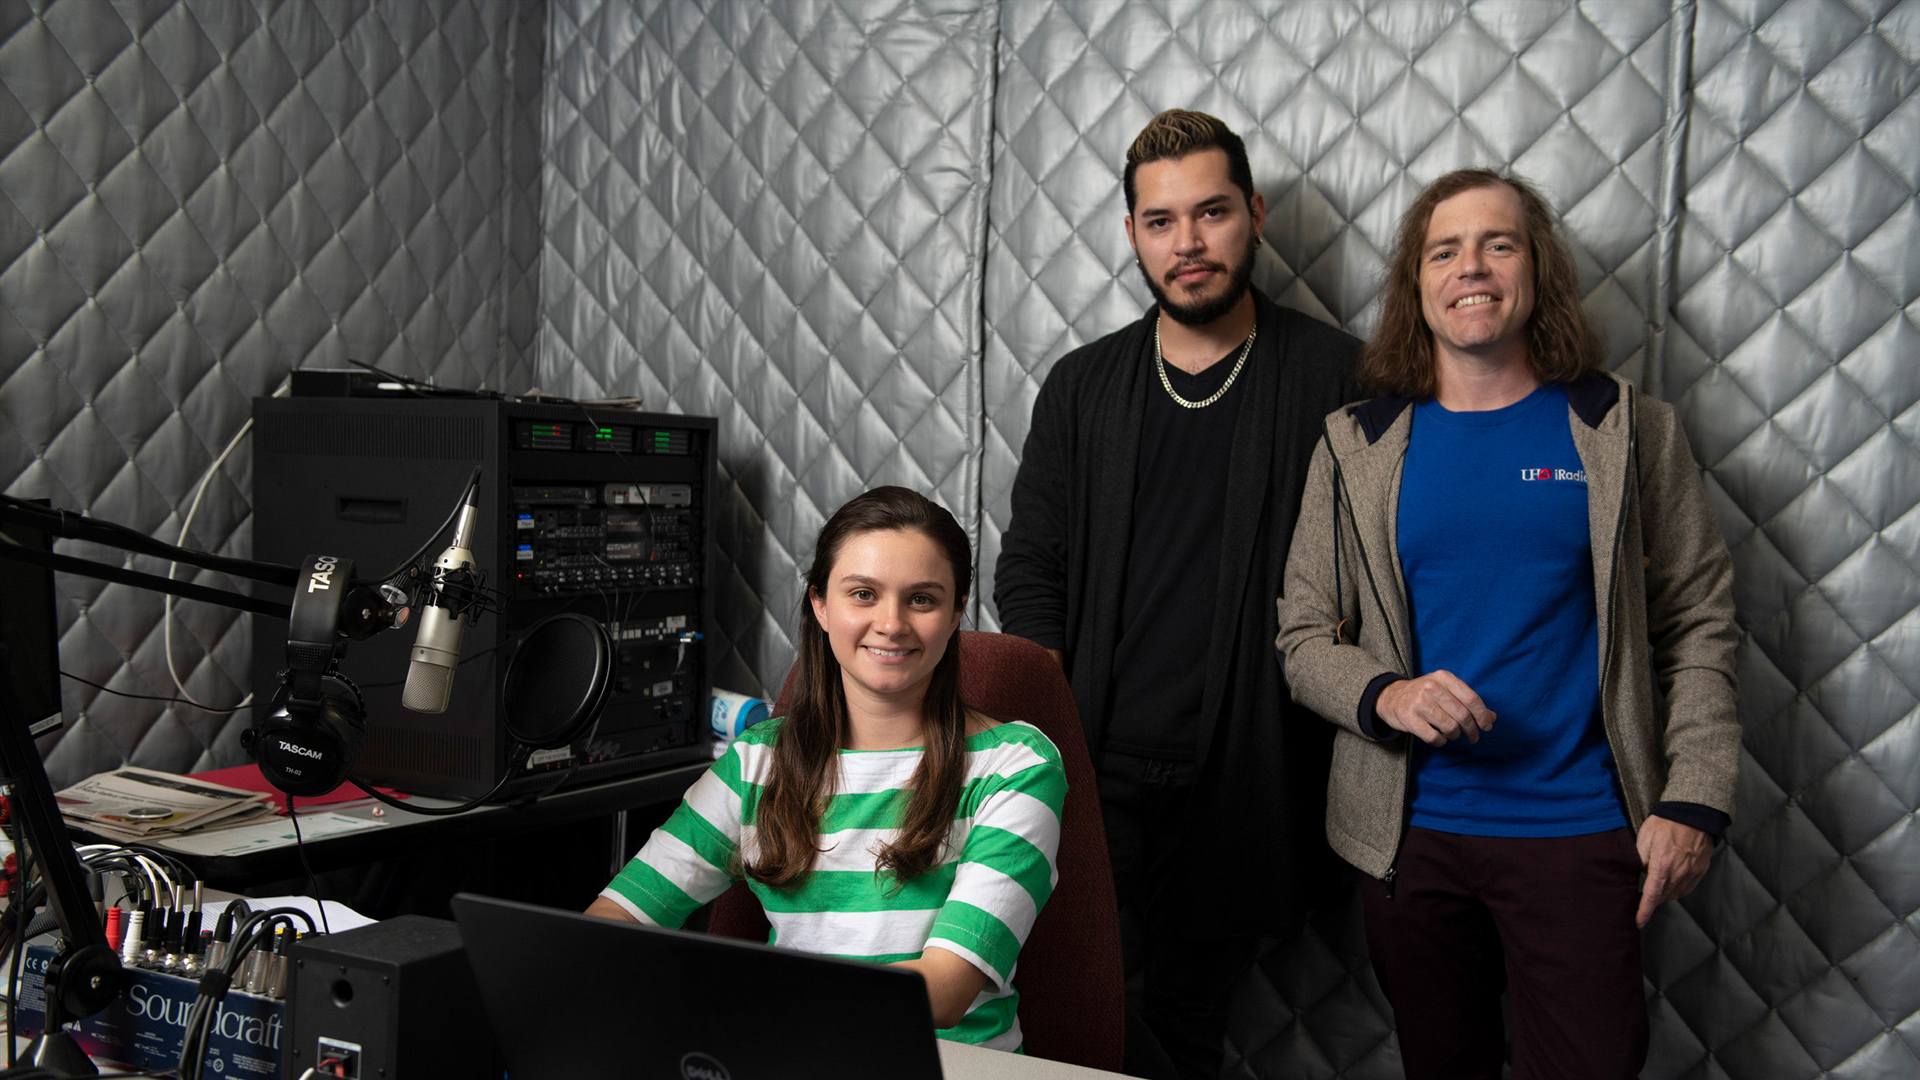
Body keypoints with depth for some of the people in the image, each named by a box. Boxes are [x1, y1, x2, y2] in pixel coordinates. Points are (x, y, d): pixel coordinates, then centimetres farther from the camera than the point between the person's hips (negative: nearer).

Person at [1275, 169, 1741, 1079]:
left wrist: (1694, 800, -6)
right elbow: (1305, 638, 3)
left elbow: (1696, 624, 2)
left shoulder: (1626, 430, 1)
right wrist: (1385, 696, -17)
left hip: (1580, 833, -1)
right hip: (1409, 832, 1)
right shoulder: (1358, 445, 2)